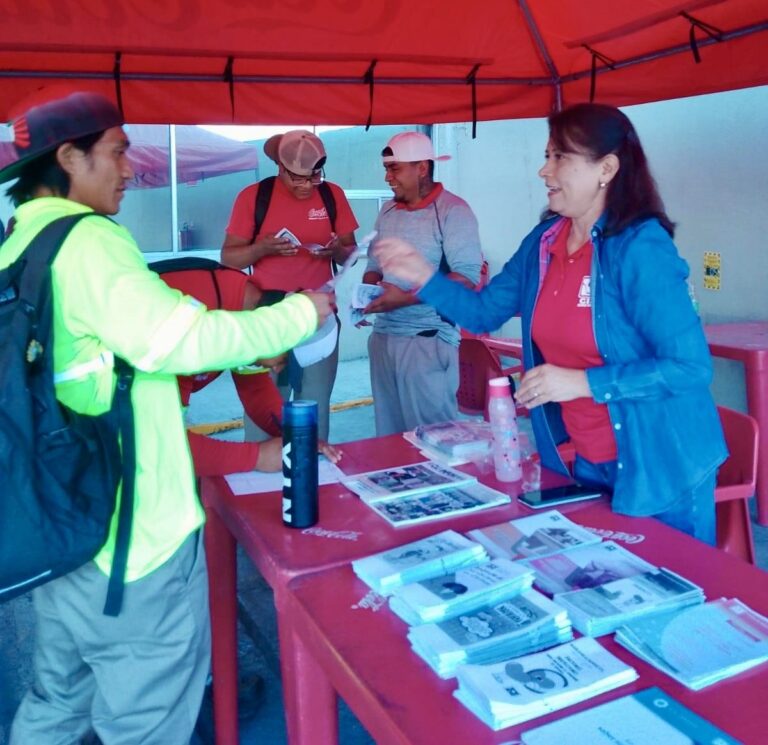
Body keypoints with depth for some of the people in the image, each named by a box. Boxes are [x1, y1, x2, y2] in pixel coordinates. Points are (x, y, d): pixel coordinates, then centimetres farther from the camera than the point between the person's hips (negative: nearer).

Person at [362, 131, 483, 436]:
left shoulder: (453, 211, -8)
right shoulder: (387, 212, 12)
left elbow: (467, 276, -16)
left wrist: (406, 298, -22)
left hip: (427, 339, -6)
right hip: (383, 335, 7)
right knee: (389, 432, 12)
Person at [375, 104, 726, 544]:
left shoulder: (641, 249, -21)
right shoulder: (543, 242, 1)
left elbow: (691, 367, -23)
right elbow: (484, 312, 8)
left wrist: (582, 382, -25)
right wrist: (424, 276, -5)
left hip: (661, 470, -6)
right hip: (583, 463, 7)